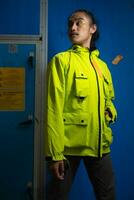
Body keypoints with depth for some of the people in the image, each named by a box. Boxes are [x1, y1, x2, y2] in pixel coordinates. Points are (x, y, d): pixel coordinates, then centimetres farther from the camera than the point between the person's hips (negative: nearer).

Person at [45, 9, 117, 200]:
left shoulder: (102, 65, 15)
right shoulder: (61, 60, -2)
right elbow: (54, 107, -9)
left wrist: (111, 111, 3)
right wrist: (54, 153, -16)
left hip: (99, 144, 5)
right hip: (69, 144, -5)